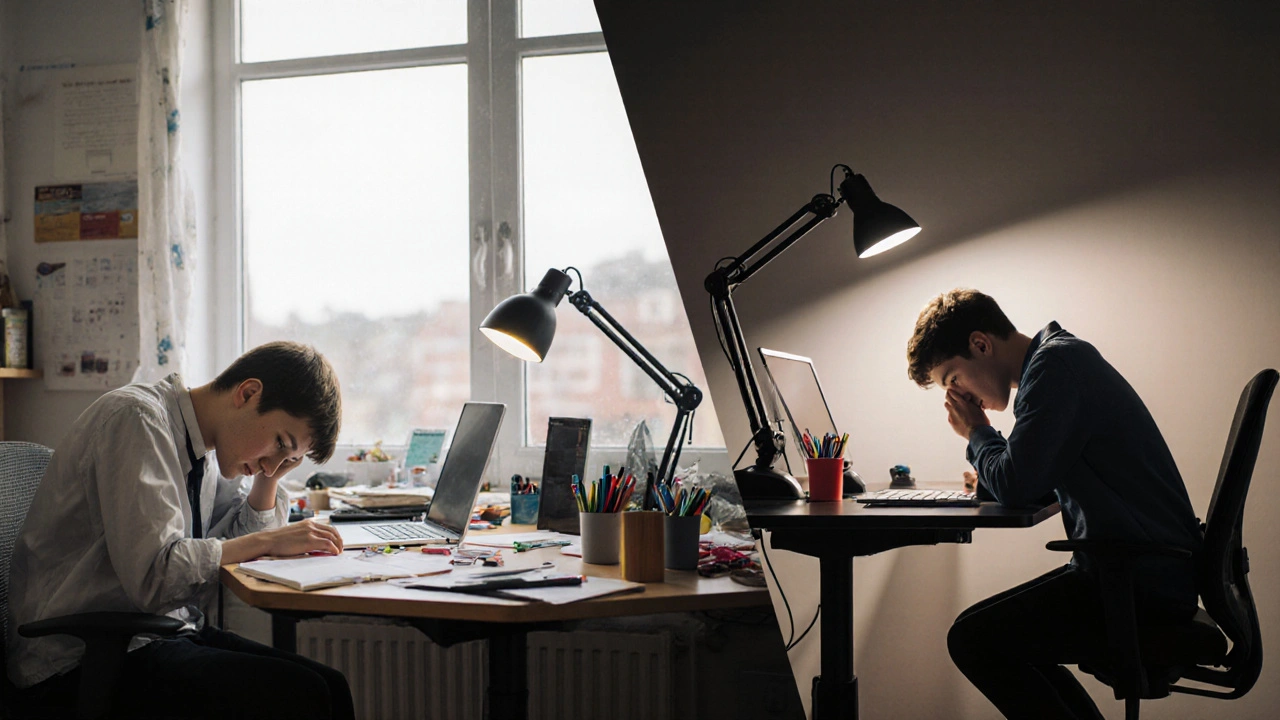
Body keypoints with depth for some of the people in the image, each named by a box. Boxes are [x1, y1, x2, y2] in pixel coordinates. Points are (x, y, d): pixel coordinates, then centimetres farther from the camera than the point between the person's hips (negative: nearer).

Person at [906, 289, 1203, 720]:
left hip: (1144, 586, -11)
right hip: (1148, 574, 11)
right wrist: (991, 477, 7)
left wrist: (976, 434, -2)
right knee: (1000, 633, 18)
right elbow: (1036, 482, 24)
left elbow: (1016, 486, -20)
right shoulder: (1063, 360, 17)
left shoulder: (1056, 364, -15)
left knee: (973, 640, -16)